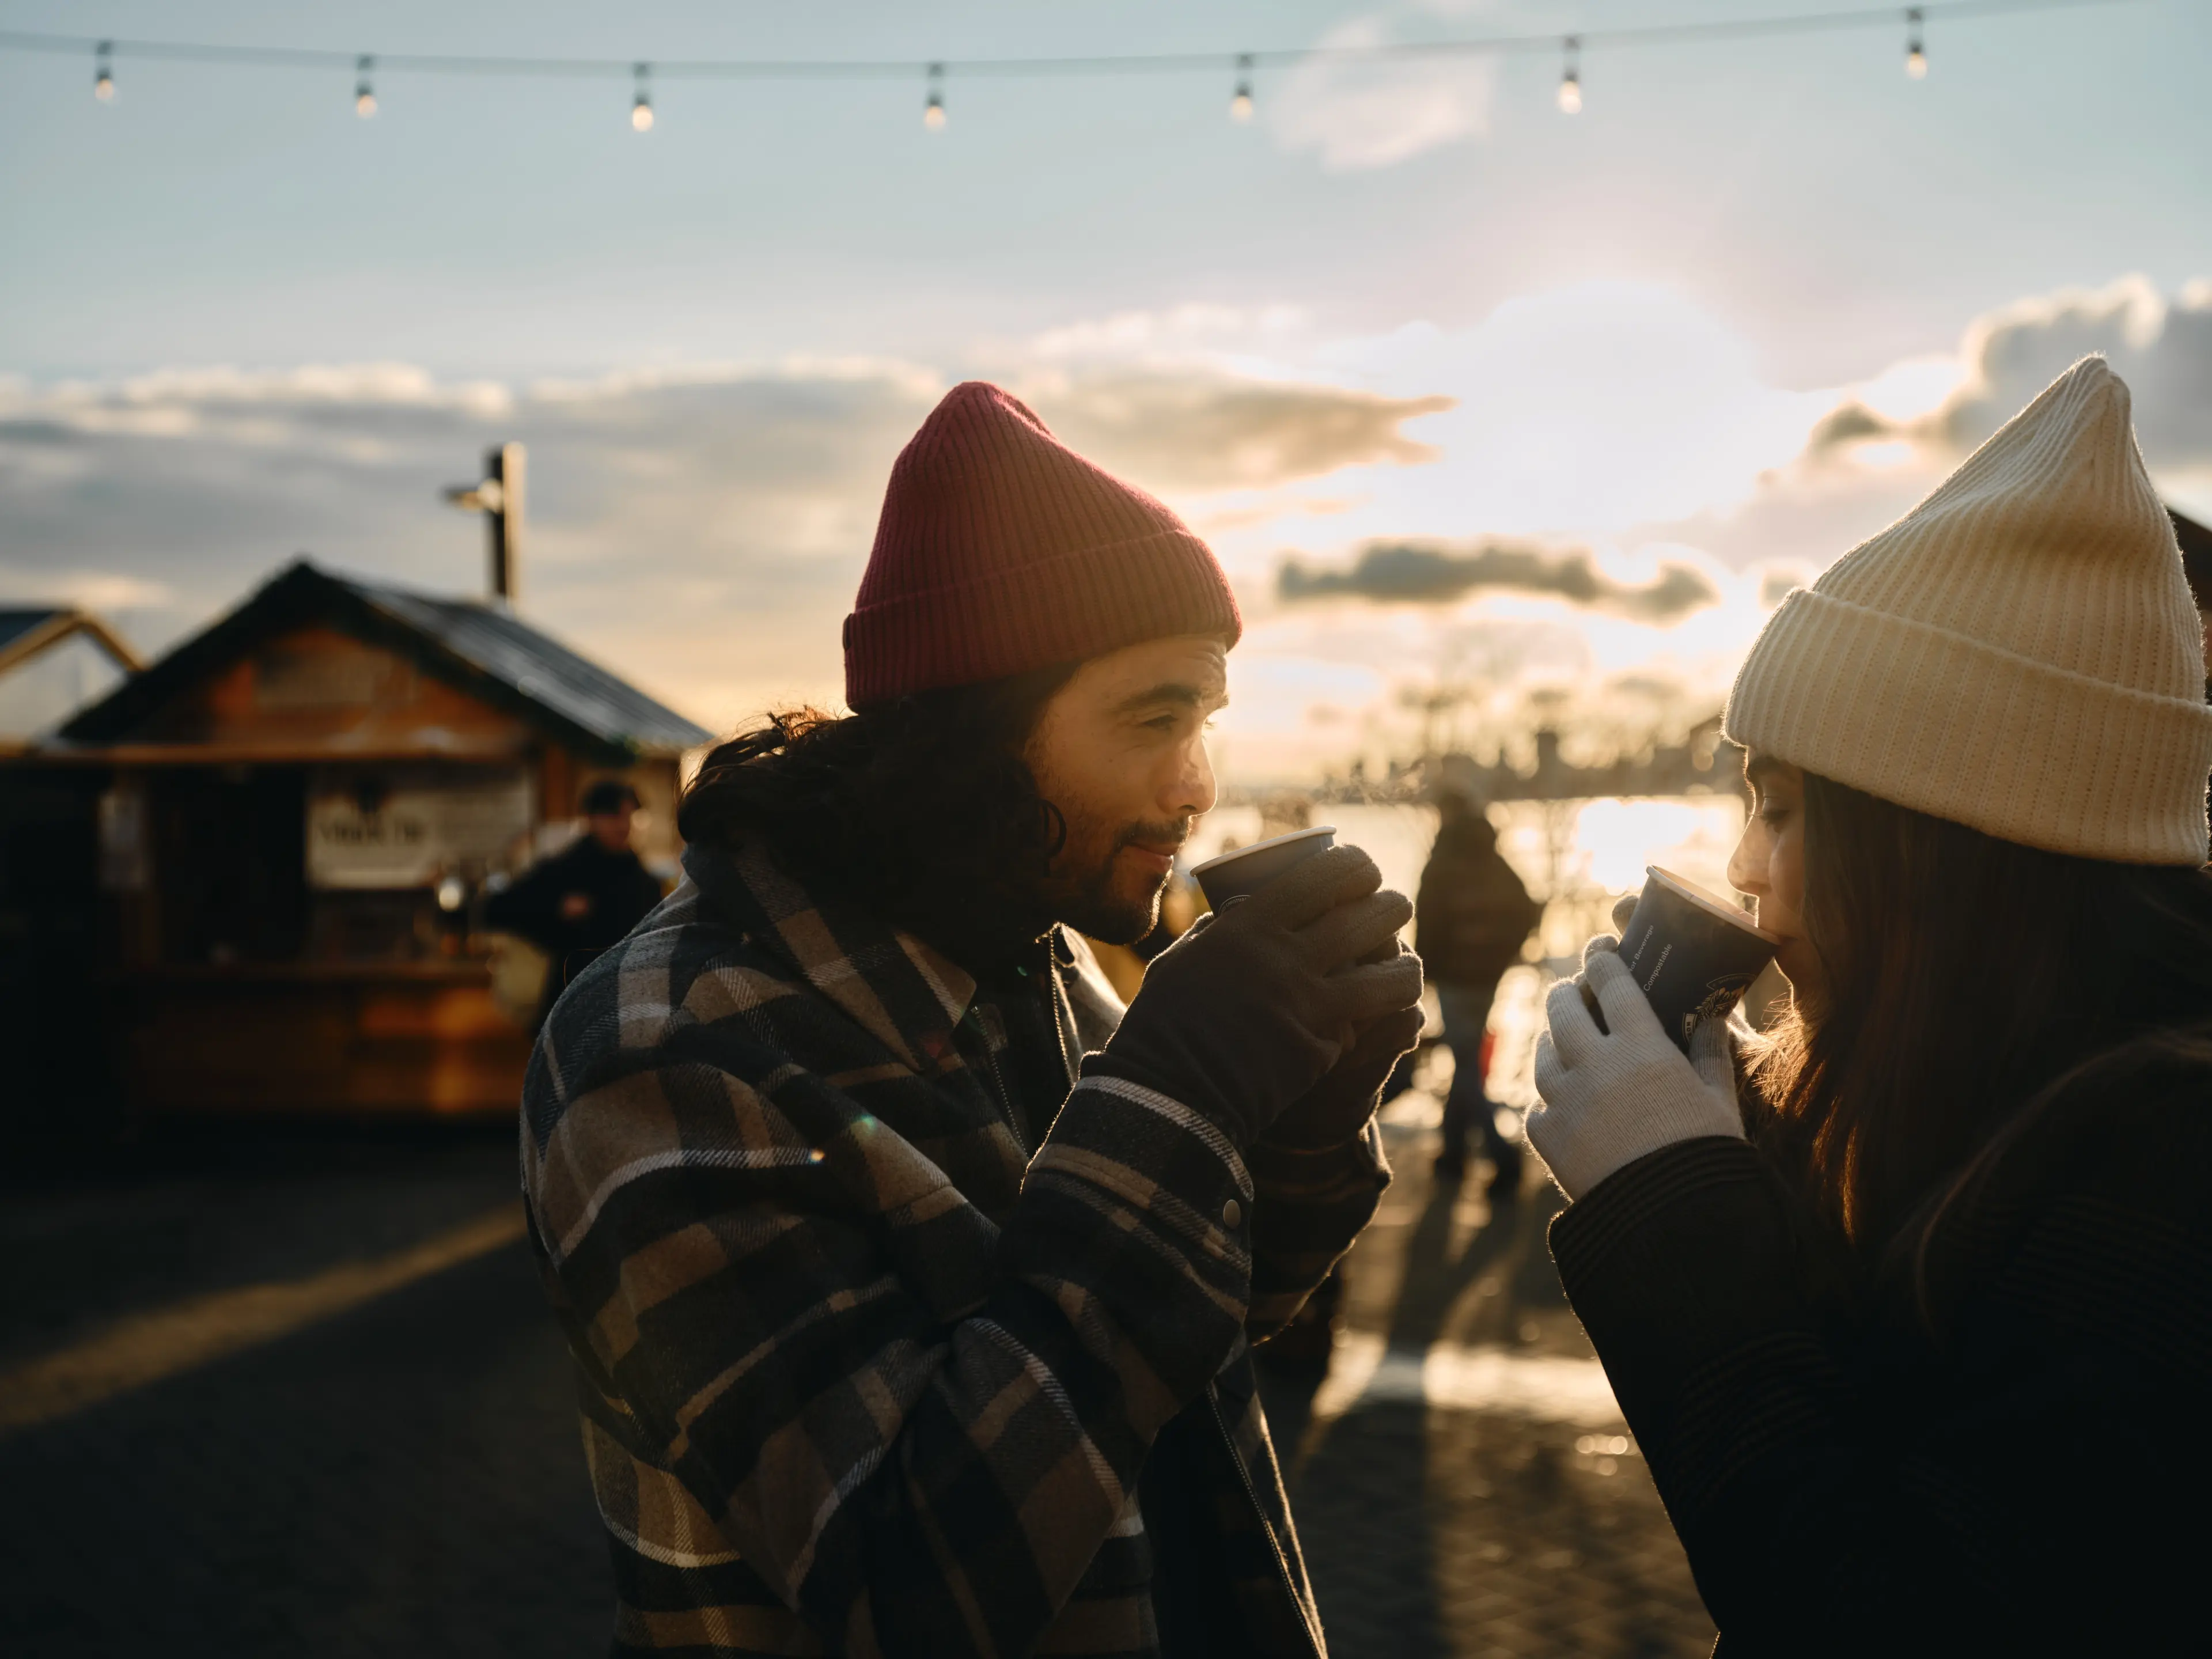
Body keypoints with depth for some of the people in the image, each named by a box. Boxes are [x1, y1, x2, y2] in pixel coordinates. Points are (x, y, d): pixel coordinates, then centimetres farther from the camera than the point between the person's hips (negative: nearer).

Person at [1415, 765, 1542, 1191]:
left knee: (1467, 1066, -4)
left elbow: (1430, 921, -16)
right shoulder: (1496, 864, 6)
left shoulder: (1441, 865, -13)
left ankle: (1501, 1152, -19)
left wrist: (1426, 966, -2)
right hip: (1488, 976, 6)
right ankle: (1454, 1149, 25)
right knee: (1468, 1059, 18)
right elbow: (1526, 912, 7)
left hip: (1455, 975, -6)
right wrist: (1502, 956, 14)